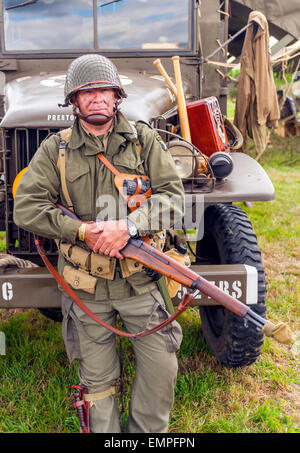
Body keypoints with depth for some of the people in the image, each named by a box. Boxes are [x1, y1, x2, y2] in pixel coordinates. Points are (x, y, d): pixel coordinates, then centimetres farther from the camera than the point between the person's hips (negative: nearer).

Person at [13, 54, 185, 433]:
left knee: (161, 368, 6)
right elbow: (25, 208, -6)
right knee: (97, 377, 13)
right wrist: (83, 230, -16)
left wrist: (127, 225, -22)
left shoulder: (144, 140, 1)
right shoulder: (54, 150, 1)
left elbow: (173, 196, -6)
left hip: (140, 278, 1)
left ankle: (149, 433, 33)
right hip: (85, 285, 0)